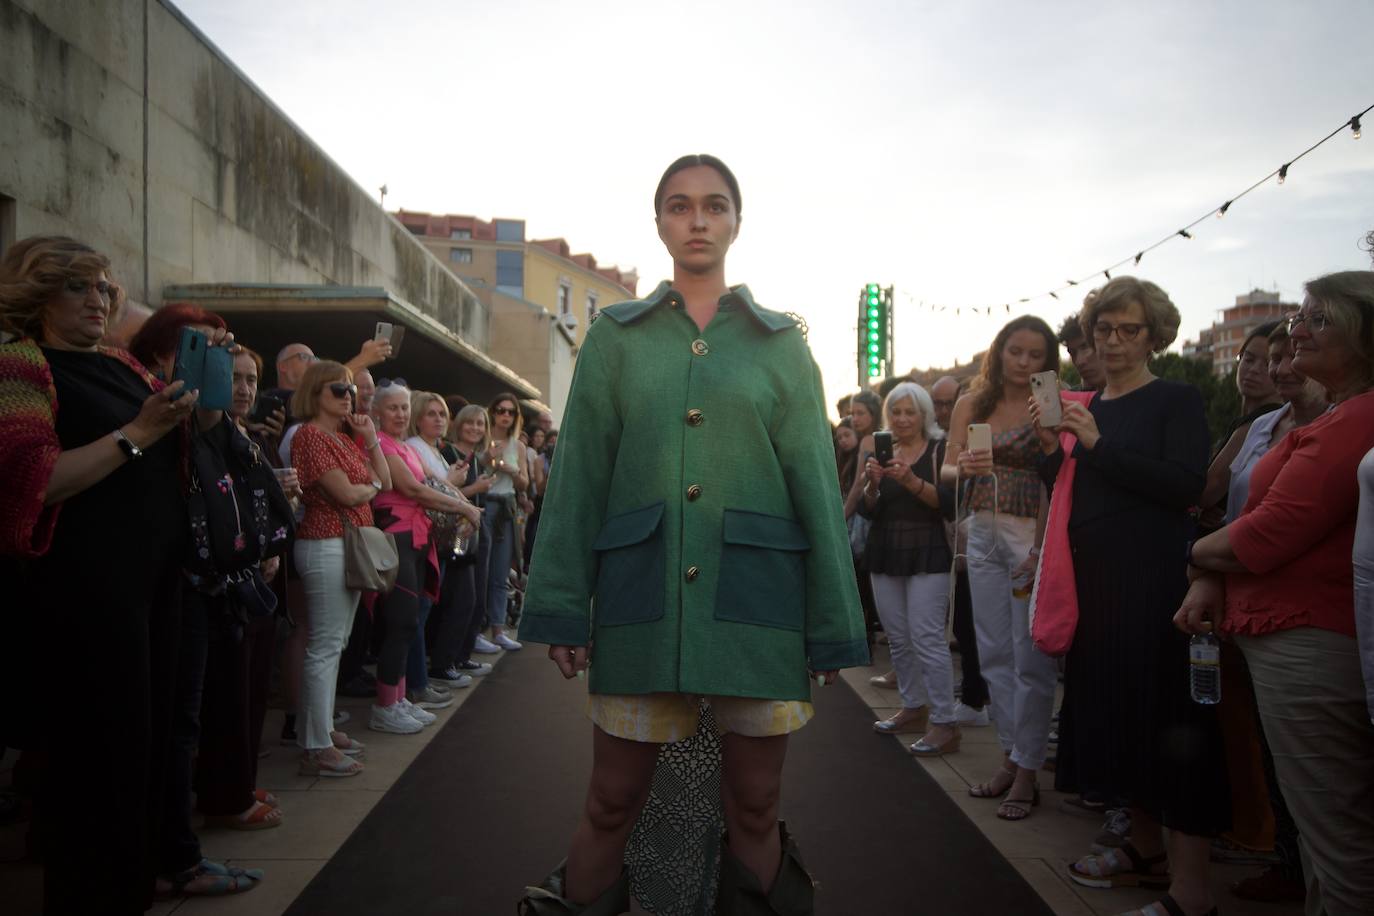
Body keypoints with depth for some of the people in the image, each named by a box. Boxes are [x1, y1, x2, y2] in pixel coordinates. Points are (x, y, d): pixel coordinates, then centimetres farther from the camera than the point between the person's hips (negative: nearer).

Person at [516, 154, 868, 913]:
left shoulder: (780, 344, 8)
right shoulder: (616, 337, 8)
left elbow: (813, 481, 5)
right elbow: (579, 477, 4)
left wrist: (832, 624, 1)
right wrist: (562, 609, -2)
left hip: (754, 594, 0)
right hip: (643, 592, 0)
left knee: (754, 809, 7)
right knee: (611, 804, 6)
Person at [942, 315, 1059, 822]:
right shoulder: (971, 405, 8)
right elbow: (948, 470, 5)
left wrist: (1043, 547, -21)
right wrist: (966, 468, -19)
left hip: (1032, 536, -5)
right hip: (983, 535, 5)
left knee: (1031, 656, -3)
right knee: (994, 653, 11)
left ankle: (1027, 771, 8)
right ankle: (1011, 758, 24)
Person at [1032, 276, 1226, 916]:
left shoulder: (1177, 401, -2)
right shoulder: (1084, 407, 15)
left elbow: (1187, 485, -17)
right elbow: (1065, 497, 16)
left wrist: (1098, 445, -19)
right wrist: (1051, 449, -2)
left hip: (1156, 578, -7)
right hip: (1094, 579, 7)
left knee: (1166, 712, -6)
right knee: (1112, 706, 12)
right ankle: (1146, 849, 27)